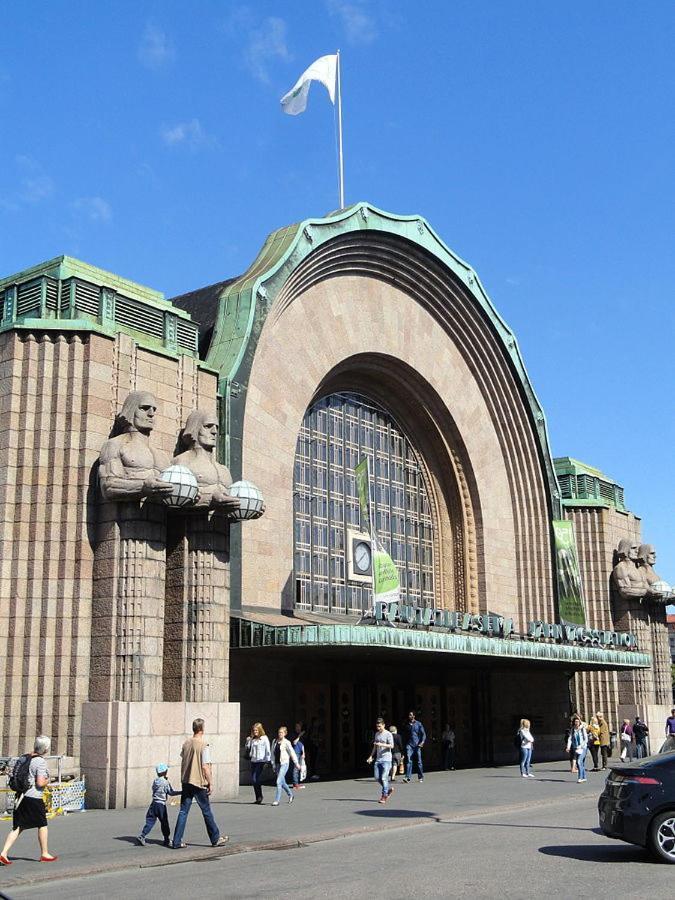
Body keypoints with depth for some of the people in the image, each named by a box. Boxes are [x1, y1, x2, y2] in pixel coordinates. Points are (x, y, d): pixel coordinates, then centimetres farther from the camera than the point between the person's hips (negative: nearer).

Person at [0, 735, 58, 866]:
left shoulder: (24, 757, 7)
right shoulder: (40, 762, -16)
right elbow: (40, 783, -20)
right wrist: (47, 780, -1)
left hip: (21, 797, 7)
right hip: (34, 798, -7)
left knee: (17, 827, 10)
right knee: (42, 825, 11)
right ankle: (44, 854, 21)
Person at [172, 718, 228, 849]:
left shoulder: (186, 743, 5)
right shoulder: (204, 745, -15)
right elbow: (205, 766, -17)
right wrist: (210, 783, -10)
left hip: (186, 782, 5)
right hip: (199, 782, -5)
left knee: (183, 811, 7)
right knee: (206, 811, 7)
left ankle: (177, 842, 4)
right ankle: (215, 839, 18)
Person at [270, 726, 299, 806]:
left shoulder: (286, 742, -7)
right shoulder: (274, 741, 8)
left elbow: (292, 752, -4)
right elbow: (273, 753, 14)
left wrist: (296, 763, 0)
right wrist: (273, 764, 13)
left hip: (284, 764, -6)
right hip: (277, 764, 6)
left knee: (278, 782, -13)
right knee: (282, 782, 16)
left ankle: (277, 800, -9)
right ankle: (290, 795, 37)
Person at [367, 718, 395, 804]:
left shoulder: (388, 734, -5)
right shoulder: (377, 734, 16)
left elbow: (391, 746, -14)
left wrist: (381, 744, -25)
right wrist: (371, 756, 15)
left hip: (386, 759, -7)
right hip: (378, 759, 7)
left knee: (384, 778, -11)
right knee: (377, 778, 4)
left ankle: (384, 796, -4)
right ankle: (389, 789, 22)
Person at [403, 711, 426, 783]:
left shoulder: (419, 724, 2)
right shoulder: (407, 725, 11)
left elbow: (423, 734, -1)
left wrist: (422, 742, -15)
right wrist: (405, 744, 16)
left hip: (417, 745, -2)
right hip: (409, 745, 2)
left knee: (419, 761, 5)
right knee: (409, 760, -12)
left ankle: (421, 777, 16)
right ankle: (408, 777, -18)